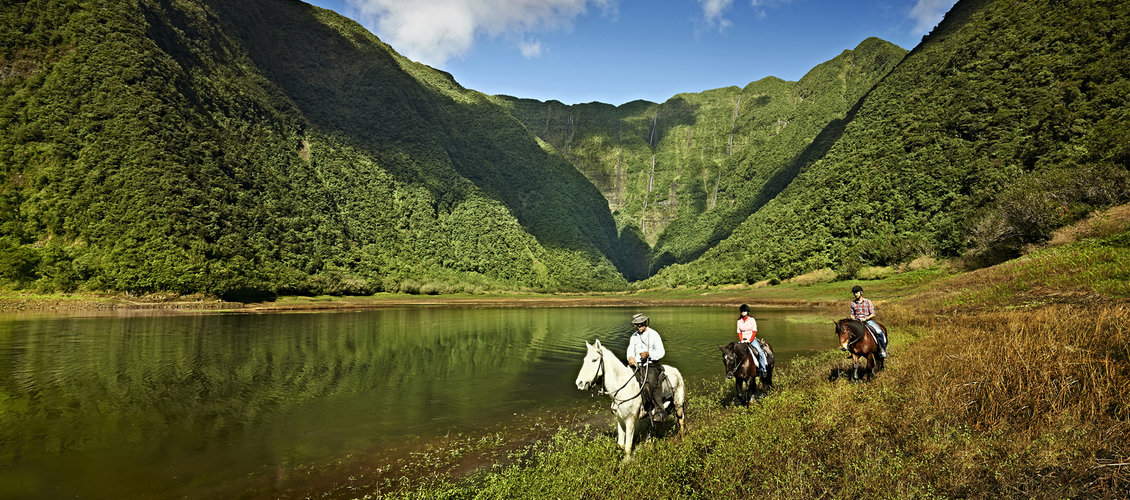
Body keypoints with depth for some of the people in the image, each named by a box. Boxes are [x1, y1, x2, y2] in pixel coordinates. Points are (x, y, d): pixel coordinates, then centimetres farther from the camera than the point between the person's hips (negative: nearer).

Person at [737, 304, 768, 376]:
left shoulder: (752, 320, -1)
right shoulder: (739, 321, 8)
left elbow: (754, 332, -5)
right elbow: (739, 332, 8)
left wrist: (750, 340, -16)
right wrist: (741, 340, -9)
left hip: (752, 339, -3)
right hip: (743, 340, 3)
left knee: (760, 352, -23)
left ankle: (763, 370, -14)